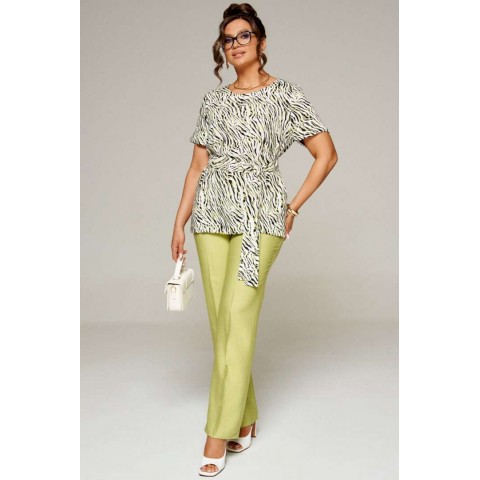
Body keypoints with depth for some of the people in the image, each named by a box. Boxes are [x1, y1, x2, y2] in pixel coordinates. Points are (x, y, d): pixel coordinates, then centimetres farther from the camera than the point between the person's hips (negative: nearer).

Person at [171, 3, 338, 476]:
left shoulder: (286, 95, 2)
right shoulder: (213, 100, 13)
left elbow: (327, 154, 2)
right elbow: (198, 165, 13)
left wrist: (292, 208, -1)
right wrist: (179, 222, 8)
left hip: (259, 216, -4)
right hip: (211, 215, 4)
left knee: (237, 319, -10)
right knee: (222, 321, 4)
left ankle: (219, 433, -2)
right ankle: (245, 420, 19)